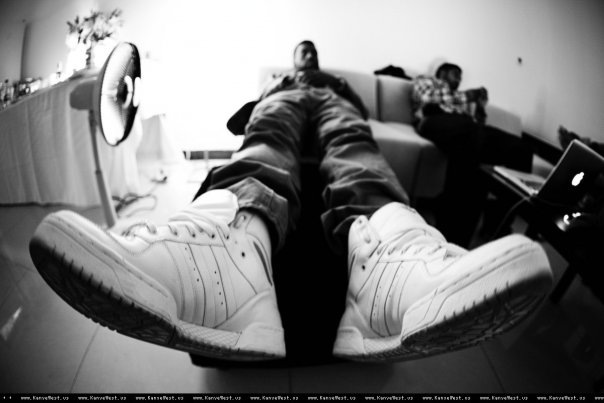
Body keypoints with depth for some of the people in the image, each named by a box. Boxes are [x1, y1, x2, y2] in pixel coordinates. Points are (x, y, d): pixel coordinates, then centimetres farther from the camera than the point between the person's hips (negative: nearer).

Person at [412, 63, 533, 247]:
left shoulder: (462, 95, 41)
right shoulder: (425, 81, 27)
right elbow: (429, 103, 3)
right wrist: (467, 96, 8)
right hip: (436, 120, -6)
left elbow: (477, 122, 27)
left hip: (470, 128, 6)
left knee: (520, 149, -19)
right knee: (470, 136, -41)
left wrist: (480, 105, 8)